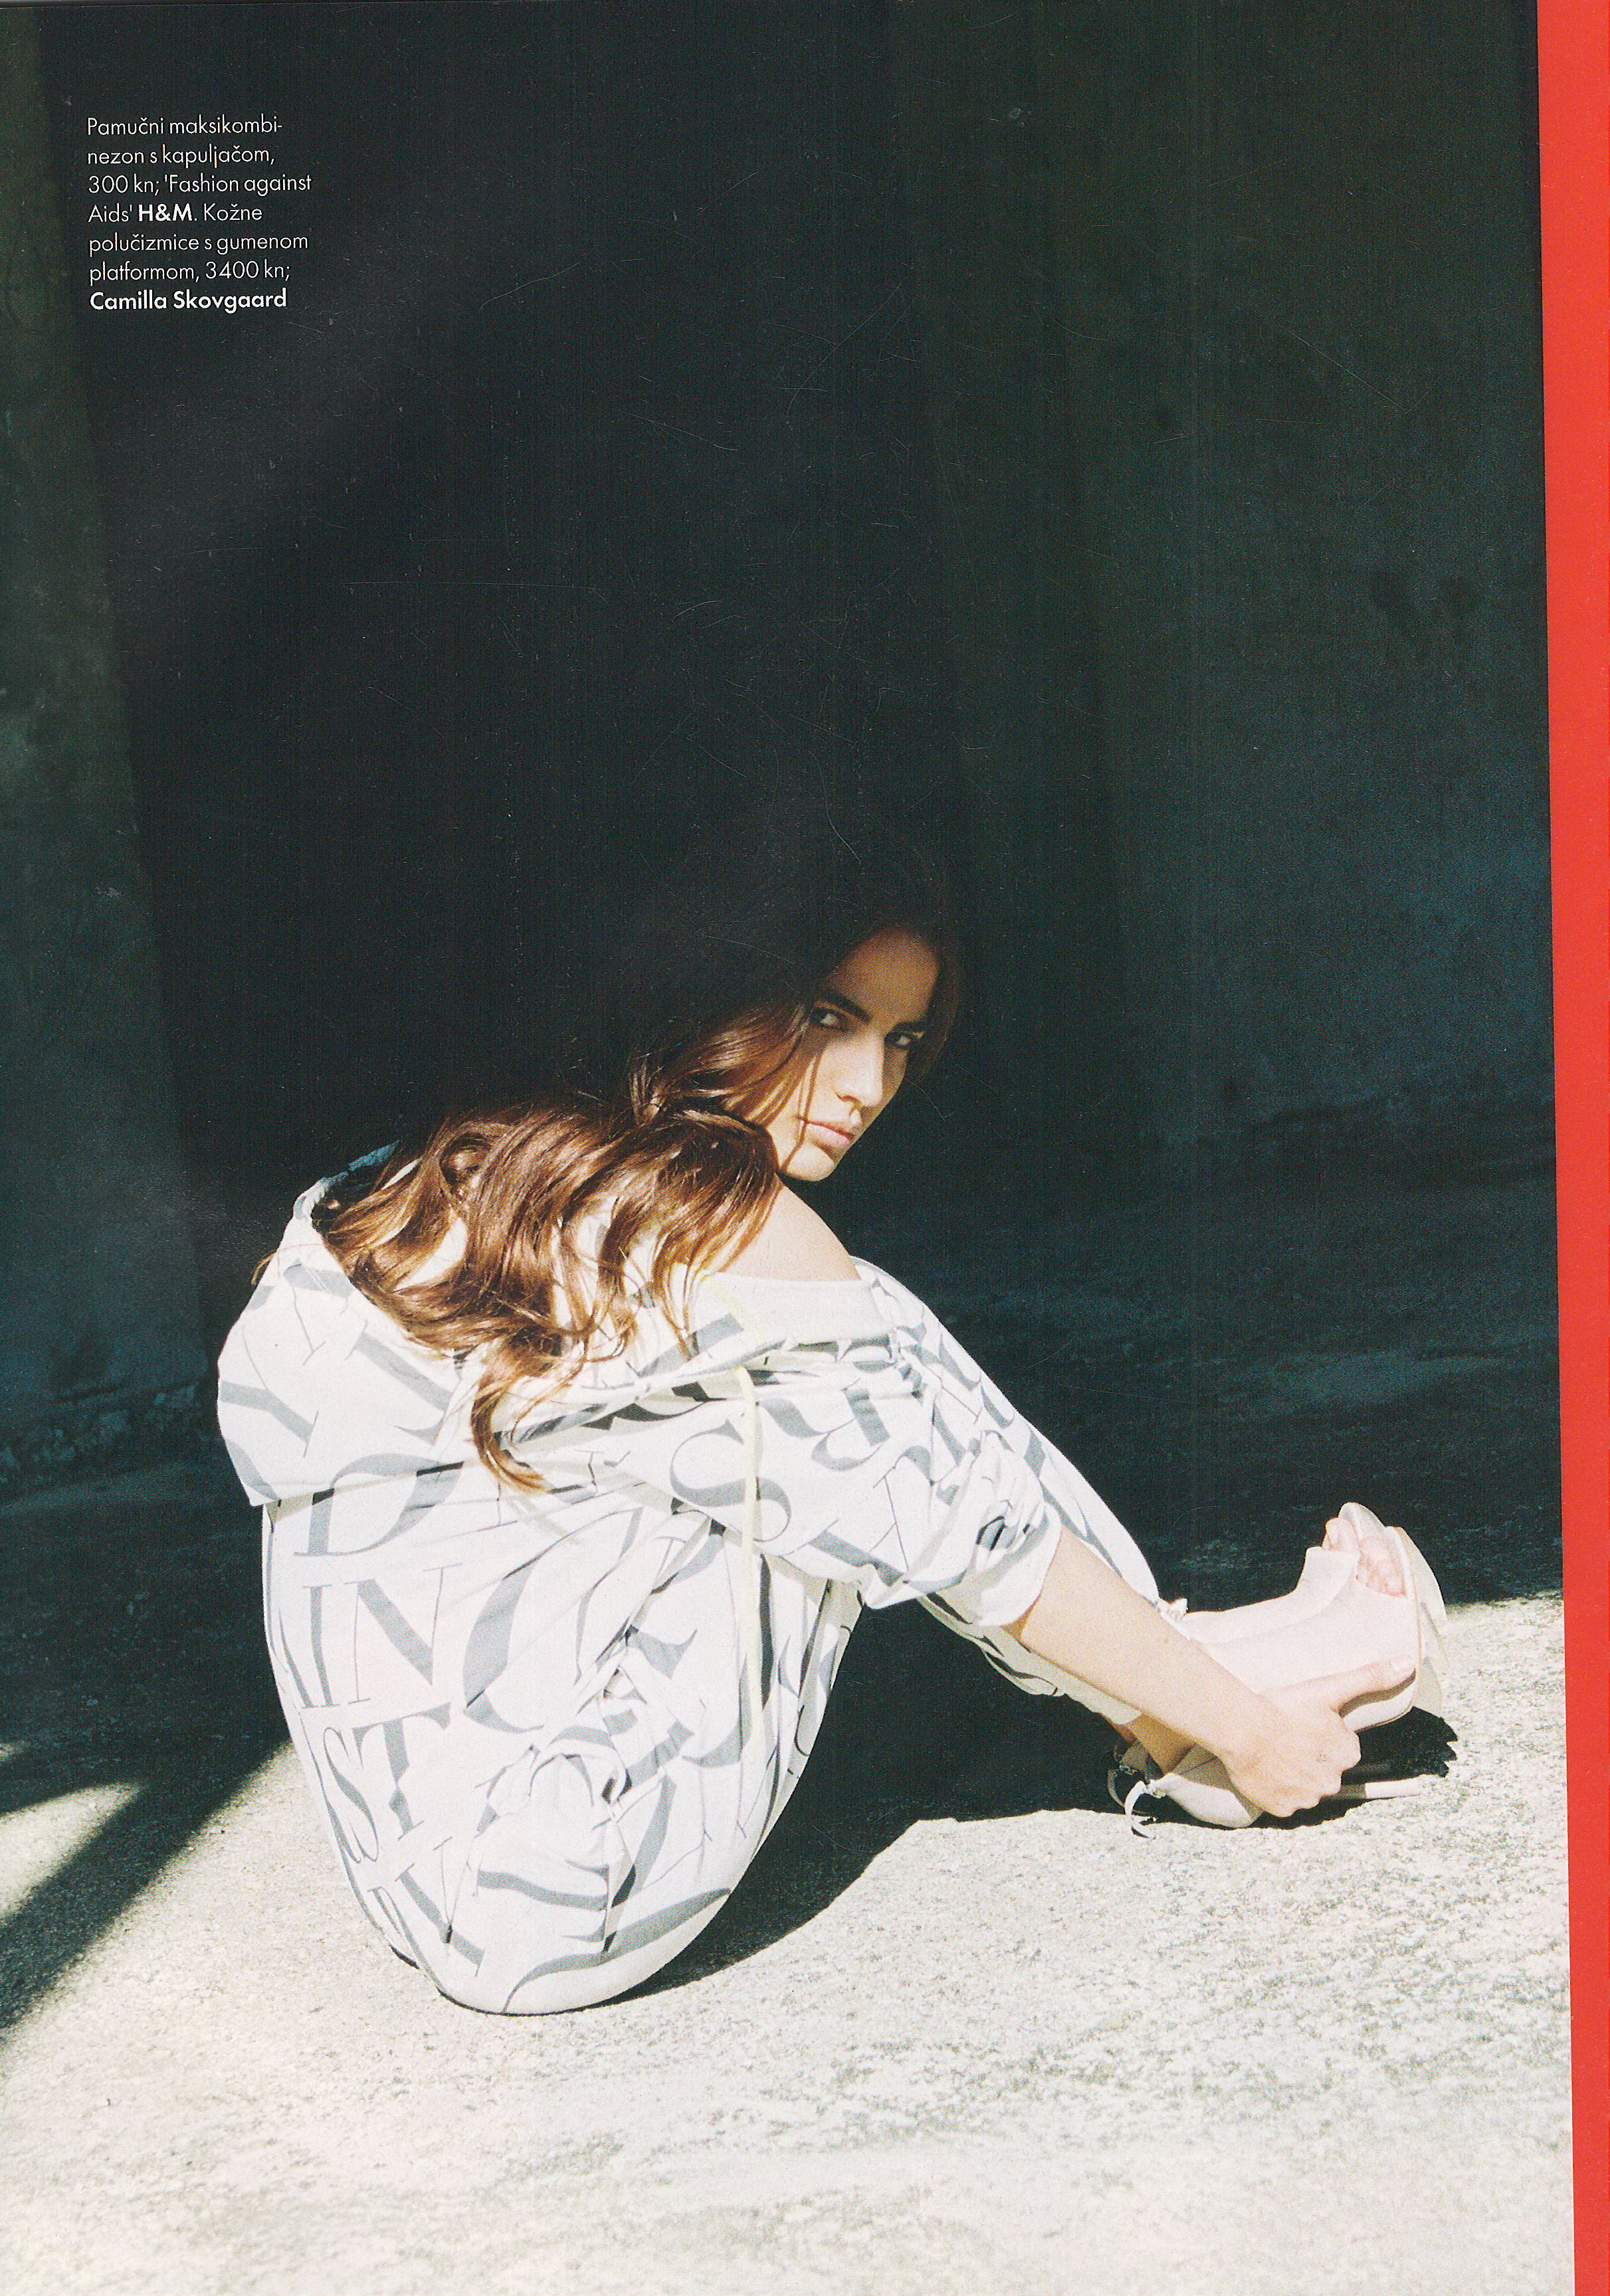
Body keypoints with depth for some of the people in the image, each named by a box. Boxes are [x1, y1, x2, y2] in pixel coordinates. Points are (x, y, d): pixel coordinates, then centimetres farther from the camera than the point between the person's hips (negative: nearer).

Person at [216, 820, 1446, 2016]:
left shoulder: (504, 1174, 10)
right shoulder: (731, 1230, -16)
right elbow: (964, 1530, -9)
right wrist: (1240, 1722, 5)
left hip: (424, 1867, 9)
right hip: (554, 1900, -9)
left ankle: (1180, 1672, 19)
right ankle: (1202, 1715, 10)